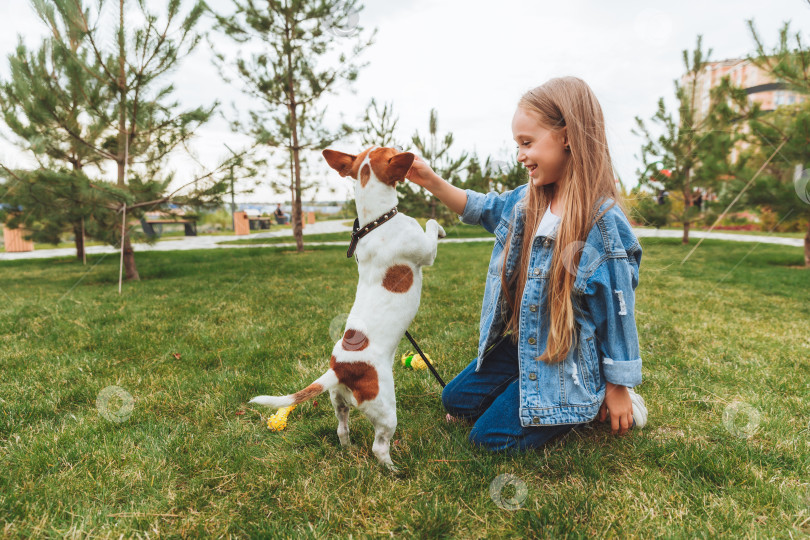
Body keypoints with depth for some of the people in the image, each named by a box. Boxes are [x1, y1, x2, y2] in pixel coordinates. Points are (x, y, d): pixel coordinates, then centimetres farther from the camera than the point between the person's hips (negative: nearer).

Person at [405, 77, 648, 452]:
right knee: (456, 400, 13)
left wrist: (618, 388, -8)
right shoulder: (525, 202, -3)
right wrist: (432, 182, -2)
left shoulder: (603, 223, -23)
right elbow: (480, 208, 15)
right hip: (521, 348, 8)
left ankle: (586, 407, 10)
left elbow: (616, 311, -17)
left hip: (569, 363, -7)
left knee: (490, 437, -7)